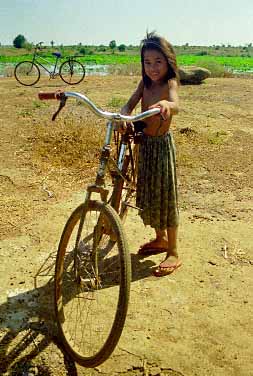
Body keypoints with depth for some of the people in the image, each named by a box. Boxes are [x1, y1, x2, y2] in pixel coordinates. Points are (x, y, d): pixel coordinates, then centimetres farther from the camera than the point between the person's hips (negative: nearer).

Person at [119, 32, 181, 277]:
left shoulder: (170, 83, -15)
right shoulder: (145, 83, 3)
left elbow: (175, 105, -37)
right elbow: (129, 105, -8)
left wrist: (165, 104, -60)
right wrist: (123, 117, -30)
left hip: (162, 145, -7)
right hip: (145, 143, 7)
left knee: (165, 195, -1)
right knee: (148, 194, 15)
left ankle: (173, 253, 11)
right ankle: (161, 239, 36)